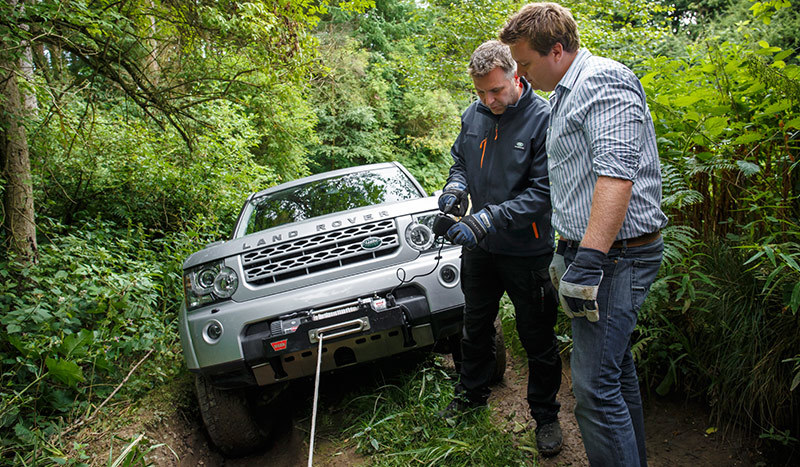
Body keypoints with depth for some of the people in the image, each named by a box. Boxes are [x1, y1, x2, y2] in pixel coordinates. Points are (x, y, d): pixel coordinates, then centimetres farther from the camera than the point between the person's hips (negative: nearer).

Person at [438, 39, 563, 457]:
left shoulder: (543, 119, -19)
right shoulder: (473, 116, -1)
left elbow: (542, 192, -22)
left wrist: (485, 220, -31)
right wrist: (455, 190, -8)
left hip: (526, 251, -5)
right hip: (479, 248, 6)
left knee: (538, 340, 9)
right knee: (475, 326, 22)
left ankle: (545, 415, 31)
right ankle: (471, 394, 44)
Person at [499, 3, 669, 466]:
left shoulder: (604, 80, -14)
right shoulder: (564, 97, 18)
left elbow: (616, 172, -27)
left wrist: (588, 262, -31)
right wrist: (568, 249, 27)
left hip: (616, 255, -10)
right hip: (591, 250, 10)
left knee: (595, 385, -10)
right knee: (616, 367, 19)